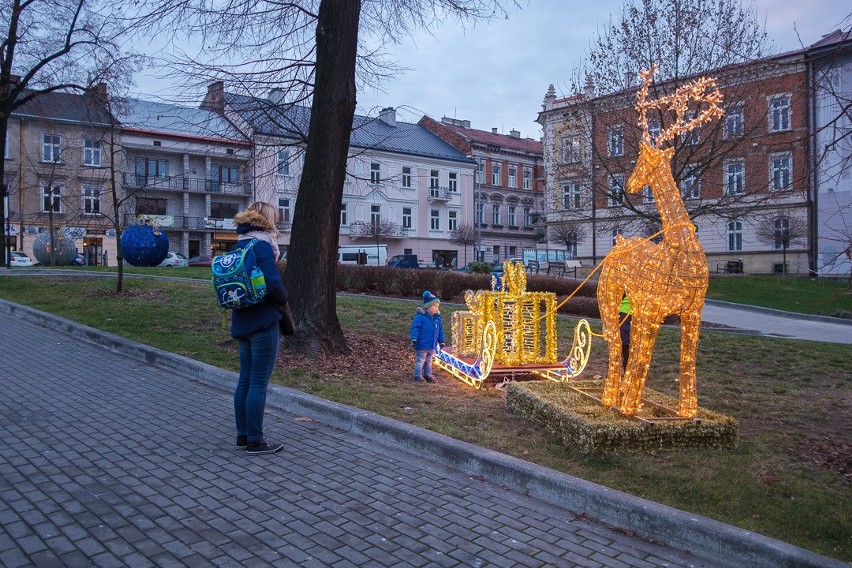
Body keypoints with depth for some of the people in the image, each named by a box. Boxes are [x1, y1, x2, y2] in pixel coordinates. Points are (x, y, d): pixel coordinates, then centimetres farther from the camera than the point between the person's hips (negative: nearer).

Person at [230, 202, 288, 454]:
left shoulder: (239, 246, 13)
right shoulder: (262, 245, -14)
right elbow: (274, 284, -22)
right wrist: (283, 299, -4)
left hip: (242, 322, 9)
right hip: (263, 322, -9)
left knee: (245, 380, 15)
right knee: (259, 383, -1)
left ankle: (243, 434, 25)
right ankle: (255, 440, 8)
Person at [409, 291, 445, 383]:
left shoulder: (437, 318, 6)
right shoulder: (420, 316, -15)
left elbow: (440, 330, 14)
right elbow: (415, 328, -17)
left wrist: (441, 341, 16)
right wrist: (413, 339, -26)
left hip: (432, 346, 7)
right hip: (422, 345, -7)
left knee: (428, 361, 20)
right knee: (420, 361, 0)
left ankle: (427, 375, 32)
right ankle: (417, 376, 9)